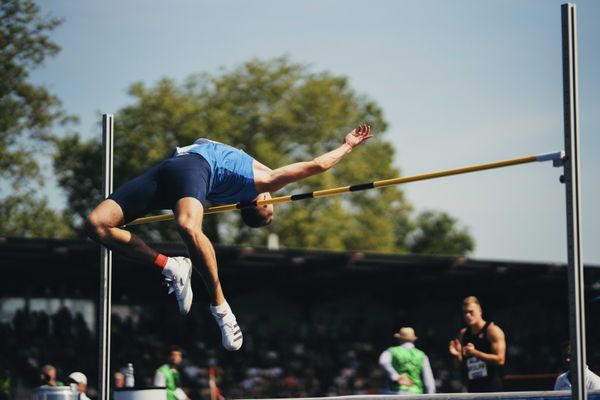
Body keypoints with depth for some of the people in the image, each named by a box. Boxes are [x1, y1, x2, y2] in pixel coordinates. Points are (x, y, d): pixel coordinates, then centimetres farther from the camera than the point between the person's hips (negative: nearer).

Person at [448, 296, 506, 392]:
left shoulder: (493, 330, -5)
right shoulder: (463, 334, 14)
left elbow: (500, 360, -14)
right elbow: (461, 365, 20)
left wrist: (475, 353, -20)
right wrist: (457, 355, -3)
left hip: (492, 388, -6)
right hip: (473, 389, 6)